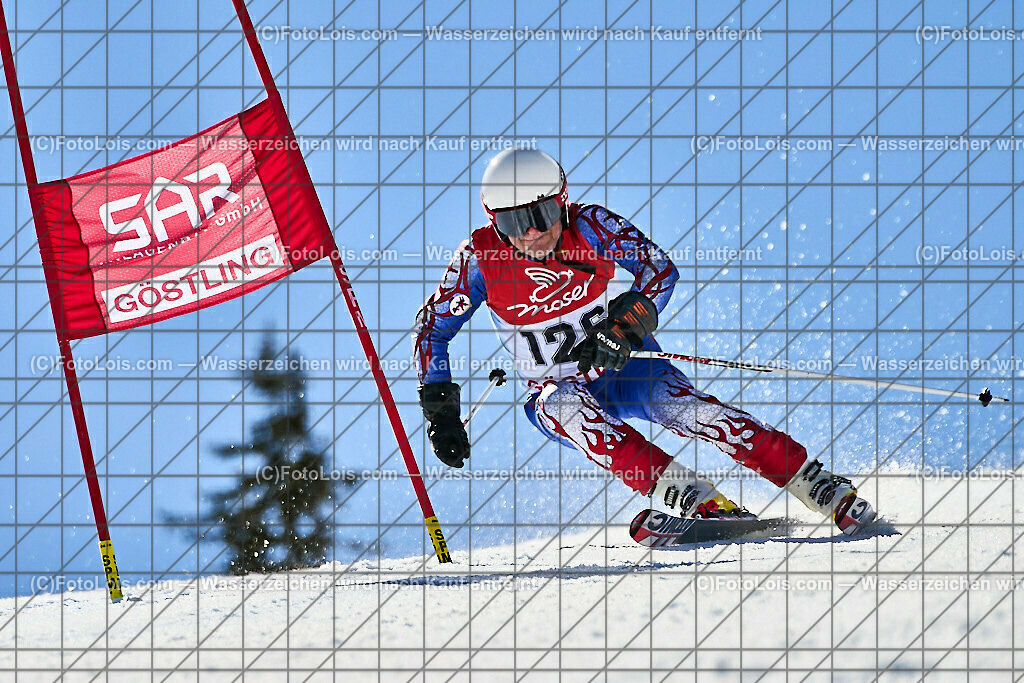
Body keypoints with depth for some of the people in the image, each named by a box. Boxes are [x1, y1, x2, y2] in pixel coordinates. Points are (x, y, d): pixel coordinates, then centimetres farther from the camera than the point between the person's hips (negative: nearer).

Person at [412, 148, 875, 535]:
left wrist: (620, 330, -32)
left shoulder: (589, 226, -15)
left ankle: (830, 494, -25)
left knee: (686, 409, -28)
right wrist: (441, 412, -14)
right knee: (562, 406, -35)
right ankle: (697, 503, -41)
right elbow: (432, 329, -6)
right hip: (559, 389, 0)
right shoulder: (480, 258, -14)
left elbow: (659, 270, -18)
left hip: (627, 368, 0)